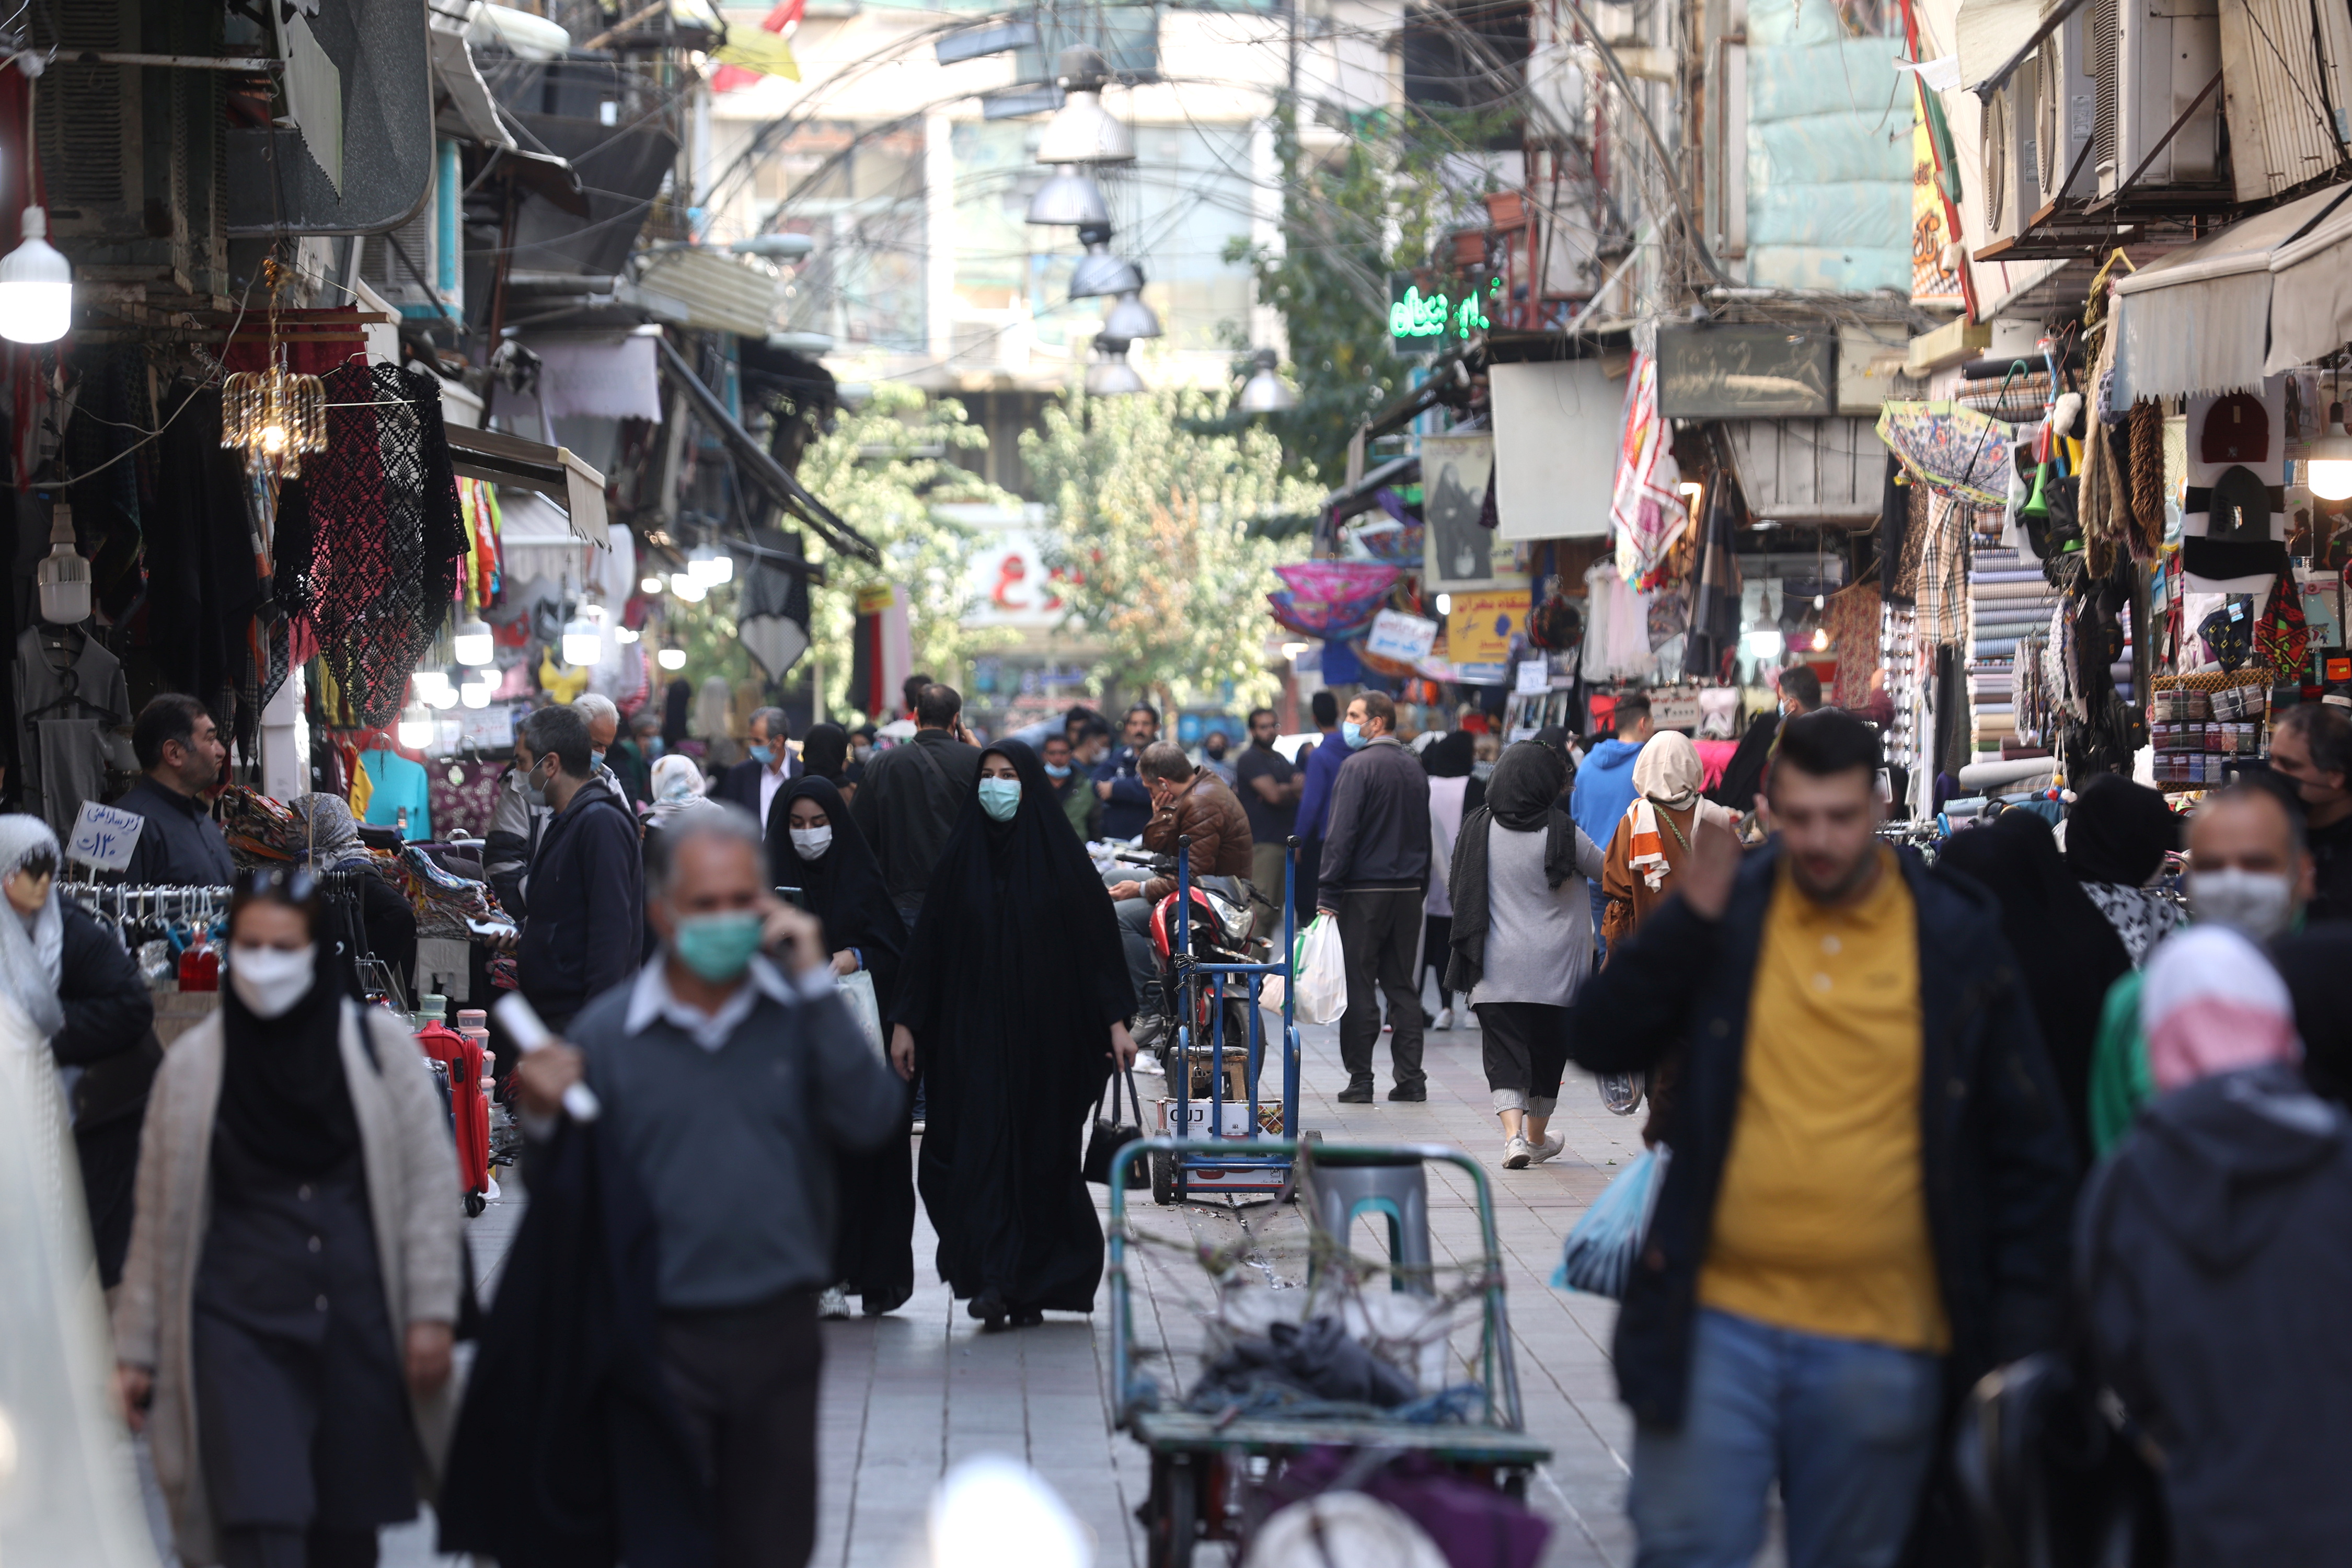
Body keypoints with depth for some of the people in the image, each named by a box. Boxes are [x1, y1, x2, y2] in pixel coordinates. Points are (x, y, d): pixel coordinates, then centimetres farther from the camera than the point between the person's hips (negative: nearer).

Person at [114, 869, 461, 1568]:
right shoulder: (193, 1063, 6)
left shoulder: (380, 1045, 3)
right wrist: (137, 1348, 10)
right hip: (242, 1326, -1)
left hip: (361, 1328, 1)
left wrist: (431, 1314, -3)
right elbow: (158, 1218, 10)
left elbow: (430, 1183, 4)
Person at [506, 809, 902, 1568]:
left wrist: (817, 980, -13)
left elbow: (871, 1121, -12)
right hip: (659, 1342, -2)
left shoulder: (801, 1013, 3)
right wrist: (544, 1122, -18)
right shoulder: (603, 1035, -1)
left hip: (778, 1334, 2)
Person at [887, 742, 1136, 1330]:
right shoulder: (962, 857, 5)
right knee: (981, 1147, -10)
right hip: (975, 1033, 1)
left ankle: (1032, 1286, 11)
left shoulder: (1061, 857, 0)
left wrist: (1116, 1021, -7)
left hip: (1046, 1032, -1)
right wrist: (905, 1021, 1)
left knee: (1043, 1154, 3)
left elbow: (1098, 942, 0)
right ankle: (990, 1281, -16)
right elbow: (928, 945, 6)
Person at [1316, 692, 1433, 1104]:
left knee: (1359, 988, -2)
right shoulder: (1414, 767, 11)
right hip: (1408, 890, 7)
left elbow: (1341, 834, -15)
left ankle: (1360, 1081, -2)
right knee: (1403, 985, 10)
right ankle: (1411, 1079, 8)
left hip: (1365, 889, -7)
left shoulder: (1360, 766, -11)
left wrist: (1327, 895, -14)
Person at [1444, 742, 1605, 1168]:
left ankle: (1514, 1133, -20)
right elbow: (1605, 869, 5)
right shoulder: (1561, 832, -9)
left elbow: (1456, 885, 9)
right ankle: (1537, 1136, 28)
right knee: (1548, 1047, 15)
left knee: (1504, 1052, -1)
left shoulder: (1479, 829, -2)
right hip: (1554, 966, 0)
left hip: (1496, 968, 0)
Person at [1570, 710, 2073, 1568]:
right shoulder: (1728, 910, 4)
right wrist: (1690, 917, -13)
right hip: (1719, 1326, 0)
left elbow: (2030, 1150, 5)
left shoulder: (1957, 940, 2)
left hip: (1879, 1346, 0)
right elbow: (1600, 1043, -2)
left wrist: (2021, 1332, 0)